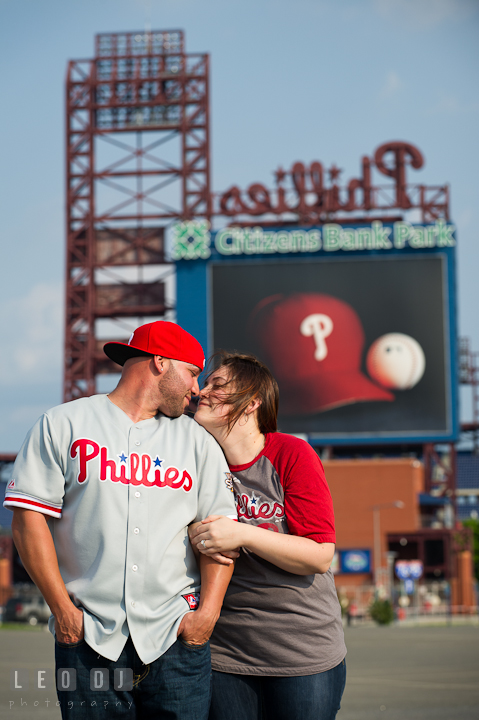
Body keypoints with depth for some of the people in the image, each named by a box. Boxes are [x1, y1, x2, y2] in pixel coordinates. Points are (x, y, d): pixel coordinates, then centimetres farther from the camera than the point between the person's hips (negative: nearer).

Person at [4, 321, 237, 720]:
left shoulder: (199, 441, 14)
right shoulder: (63, 425, 5)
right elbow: (30, 517, -1)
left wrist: (208, 612, -5)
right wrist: (63, 609, -7)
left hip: (175, 638, 2)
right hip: (88, 637, -2)